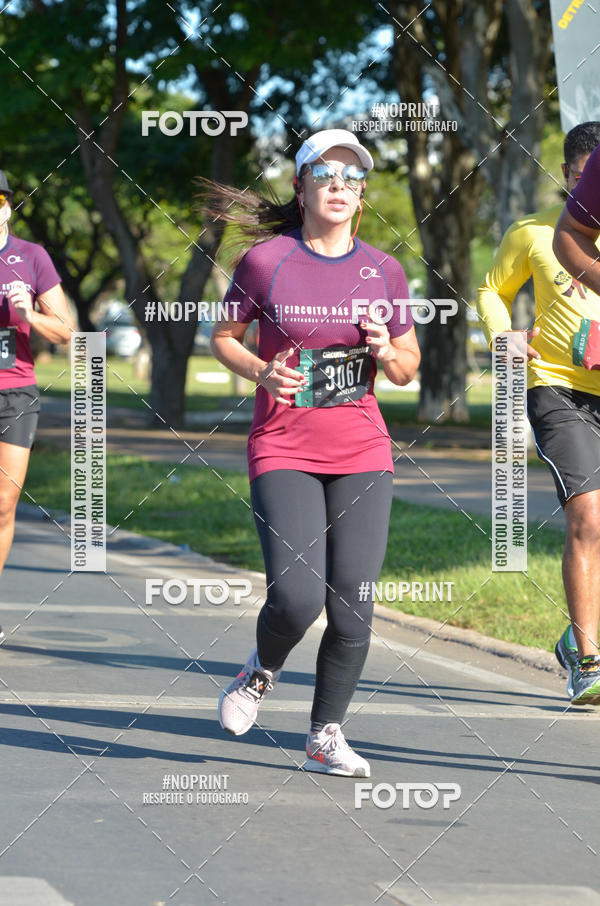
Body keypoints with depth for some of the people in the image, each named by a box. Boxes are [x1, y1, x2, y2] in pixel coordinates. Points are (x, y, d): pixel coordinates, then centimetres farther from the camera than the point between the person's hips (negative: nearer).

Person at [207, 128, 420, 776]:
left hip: (362, 453, 3)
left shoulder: (384, 271, 6)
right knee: (297, 596, -17)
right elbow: (223, 338, 10)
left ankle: (325, 737, 12)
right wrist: (261, 372, -10)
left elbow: (407, 369, 14)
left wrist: (385, 349, -9)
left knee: (353, 608, -4)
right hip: (283, 451, -3)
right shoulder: (265, 260, -2)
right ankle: (262, 671, 17)